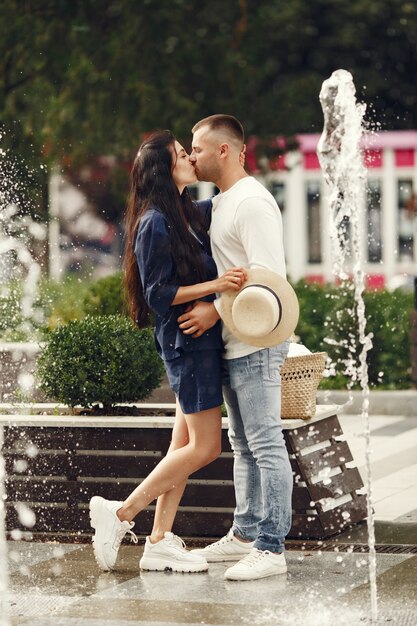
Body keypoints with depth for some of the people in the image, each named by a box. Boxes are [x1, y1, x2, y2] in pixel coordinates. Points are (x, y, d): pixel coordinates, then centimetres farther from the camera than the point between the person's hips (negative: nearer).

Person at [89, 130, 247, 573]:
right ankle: (120, 513, -2)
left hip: (200, 340, 9)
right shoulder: (155, 225, -13)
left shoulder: (190, 214, 12)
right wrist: (215, 285, -23)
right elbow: (158, 294, -16)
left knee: (185, 444, 8)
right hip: (186, 340, -9)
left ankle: (159, 542, 11)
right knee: (204, 446, -9)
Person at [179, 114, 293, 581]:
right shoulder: (221, 203, 16)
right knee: (243, 445, 16)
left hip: (257, 342, -10)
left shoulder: (252, 202, -15)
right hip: (233, 344, 10)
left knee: (265, 443, -8)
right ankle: (245, 534, 25)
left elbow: (268, 276, -22)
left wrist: (216, 310, -20)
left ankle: (271, 548, -7)